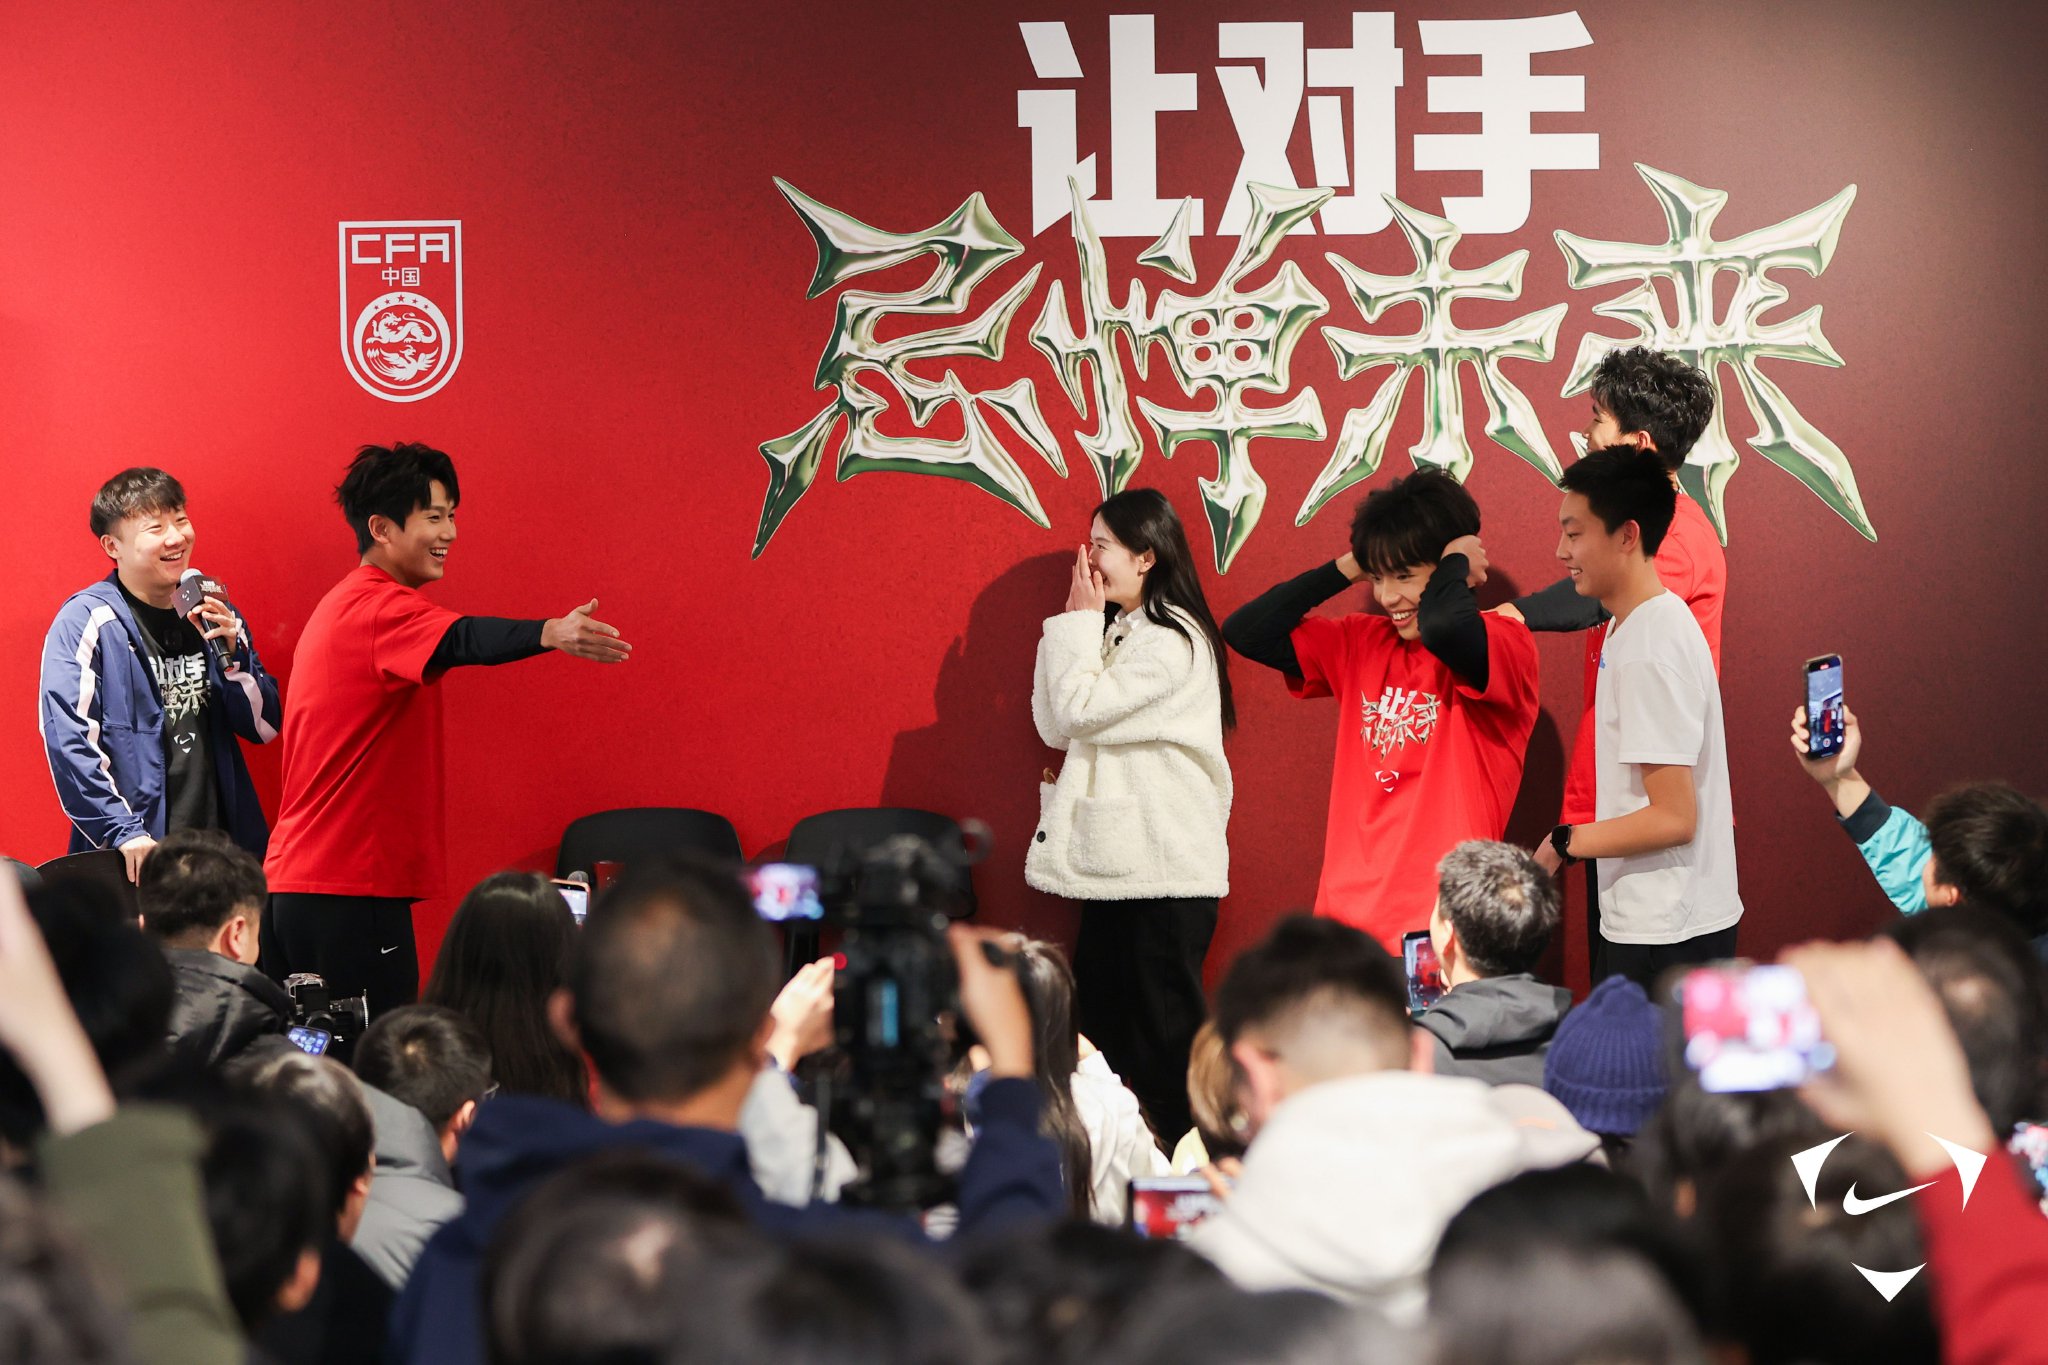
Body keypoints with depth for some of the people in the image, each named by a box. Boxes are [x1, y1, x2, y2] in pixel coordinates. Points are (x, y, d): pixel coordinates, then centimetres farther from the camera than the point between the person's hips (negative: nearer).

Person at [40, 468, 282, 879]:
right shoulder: (85, 622, -4)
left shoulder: (215, 616, 13)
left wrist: (231, 654, -5)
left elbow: (266, 727, 11)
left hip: (222, 844, 5)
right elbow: (68, 741, -13)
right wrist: (124, 833, -20)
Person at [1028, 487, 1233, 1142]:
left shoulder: (1172, 639, -13)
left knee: (1163, 1027, -4)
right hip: (1116, 861, 9)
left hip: (1165, 865, -9)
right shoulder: (1119, 632, 15)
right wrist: (1072, 625, 5)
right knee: (1099, 1021, 10)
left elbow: (1079, 711, -17)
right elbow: (1052, 724, 10)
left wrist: (1081, 621, -7)